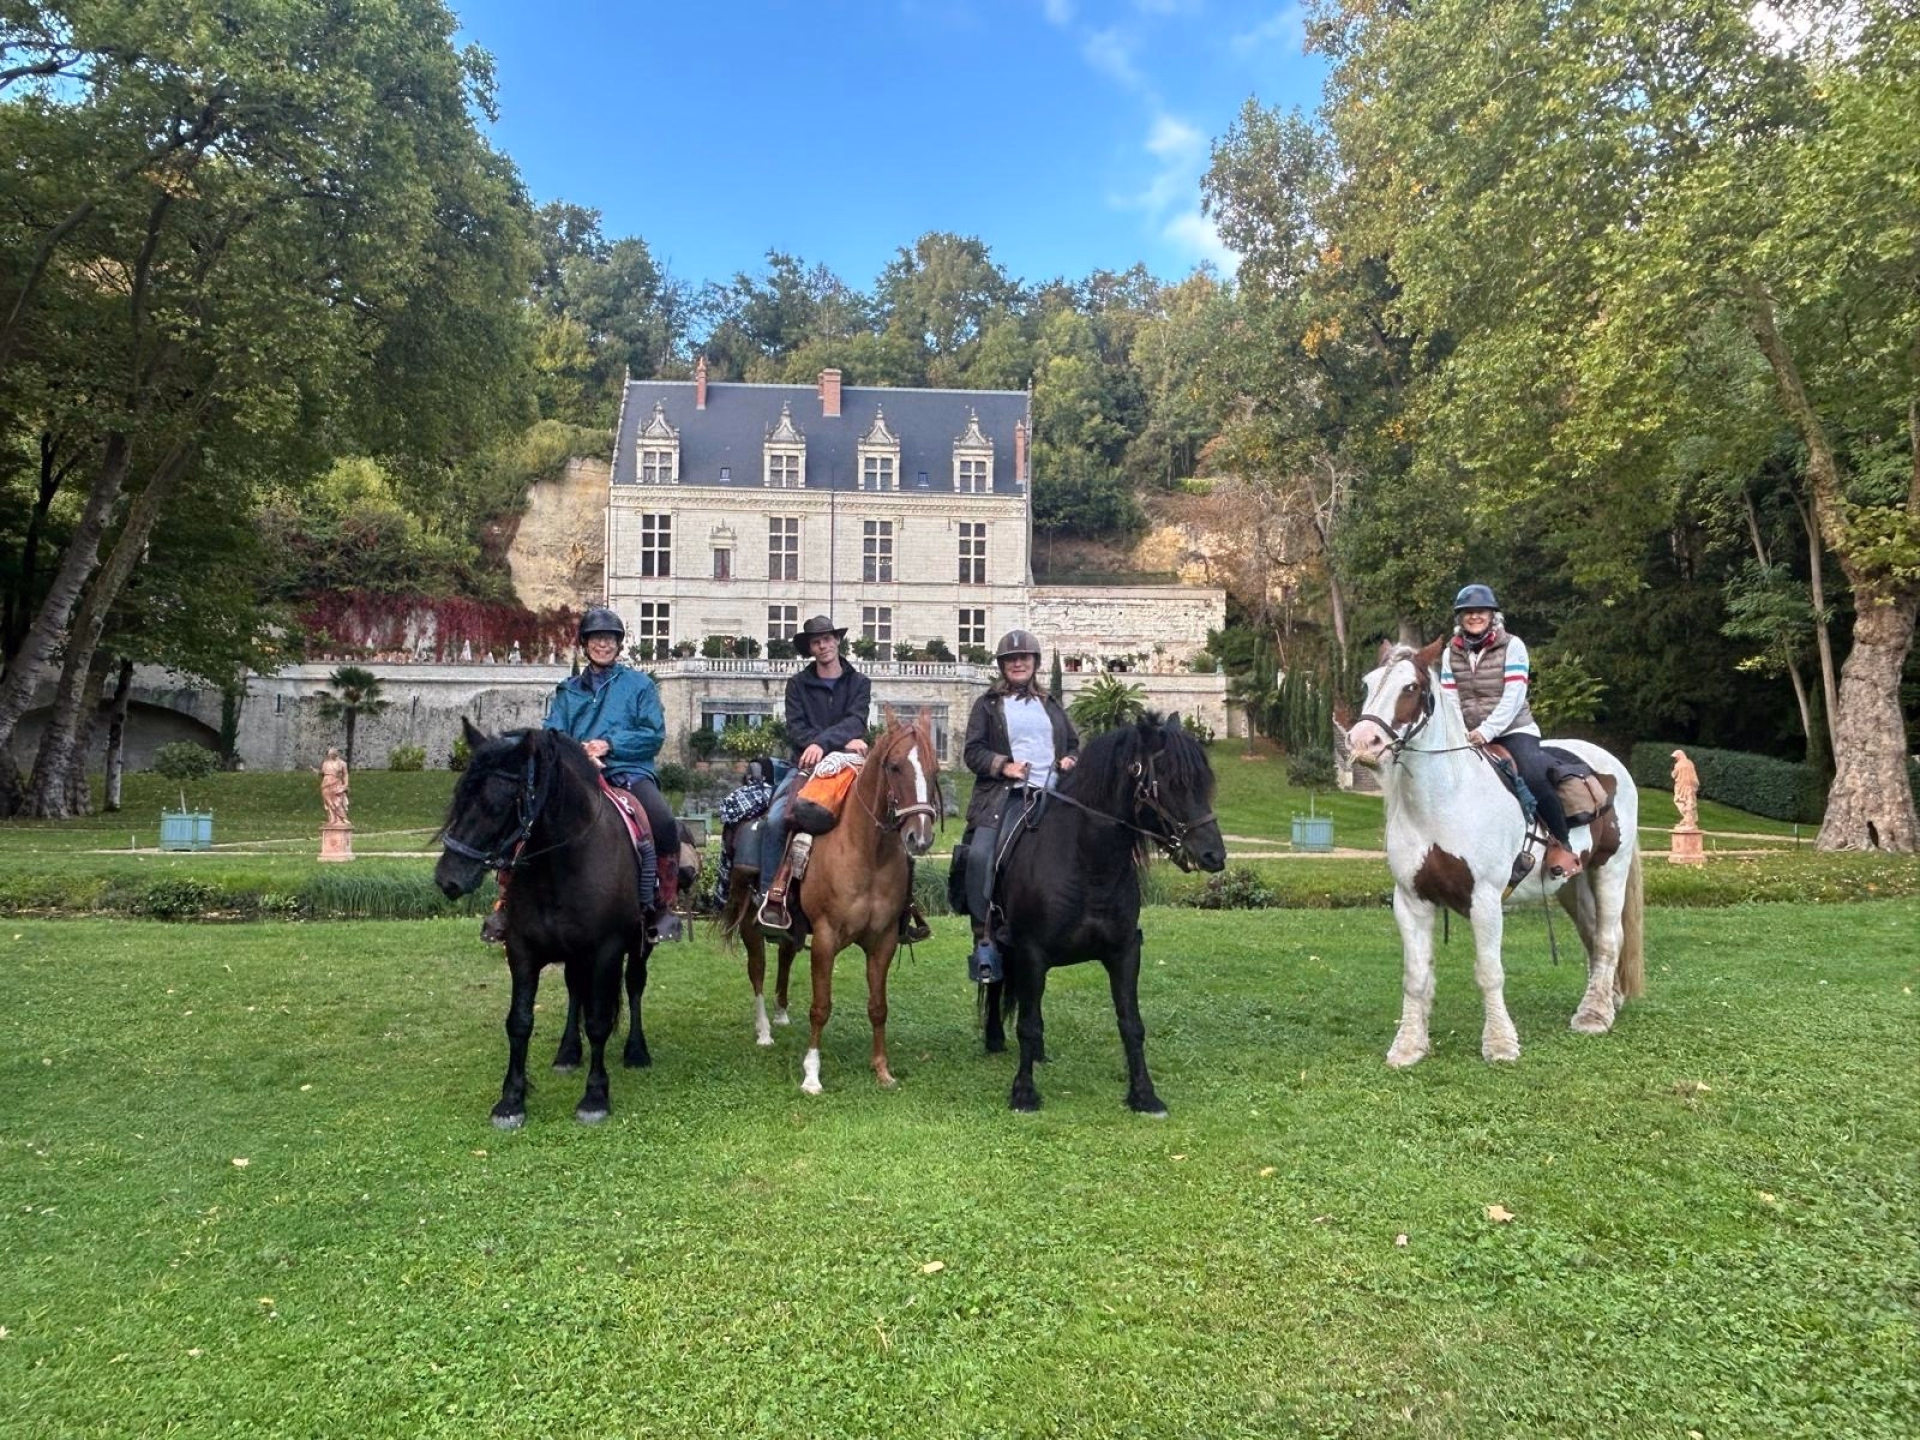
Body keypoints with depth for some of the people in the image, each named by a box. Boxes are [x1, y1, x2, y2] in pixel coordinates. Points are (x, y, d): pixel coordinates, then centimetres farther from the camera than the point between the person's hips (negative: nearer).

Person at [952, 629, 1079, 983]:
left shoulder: (1051, 705, 22)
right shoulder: (988, 704, 11)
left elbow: (1074, 744, 27)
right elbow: (972, 751, 4)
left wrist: (1071, 761, 4)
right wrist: (1003, 765, -13)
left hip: (1051, 796, 4)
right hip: (1002, 797, -4)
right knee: (979, 855, -24)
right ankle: (984, 940, -20)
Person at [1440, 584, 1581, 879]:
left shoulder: (1512, 645, -2)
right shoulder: (1451, 652, 8)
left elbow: (1513, 697, -11)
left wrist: (1487, 731, -22)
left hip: (1513, 730, -4)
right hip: (1469, 738, 4)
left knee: (1534, 777, -30)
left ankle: (1561, 843, -8)